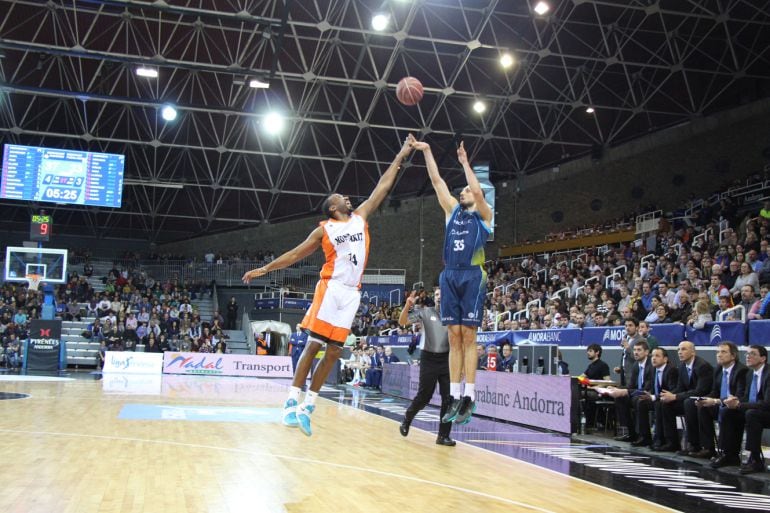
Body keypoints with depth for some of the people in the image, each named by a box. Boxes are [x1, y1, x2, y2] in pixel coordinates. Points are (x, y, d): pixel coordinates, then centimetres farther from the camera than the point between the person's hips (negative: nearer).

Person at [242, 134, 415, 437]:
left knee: (334, 351, 2)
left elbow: (382, 186, 19)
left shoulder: (360, 217, 18)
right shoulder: (324, 229, 7)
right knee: (313, 345, -9)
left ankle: (308, 406, 6)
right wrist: (264, 269, 6)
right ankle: (292, 402, -8)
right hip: (331, 288, -4)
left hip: (352, 293, 4)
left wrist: (401, 156, 19)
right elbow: (296, 254, 10)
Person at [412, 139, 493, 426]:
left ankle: (469, 398, -6)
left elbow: (478, 191, -11)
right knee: (454, 338, 3)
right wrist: (427, 152, 9)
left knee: (468, 337, -7)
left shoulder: (483, 215, 8)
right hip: (449, 277, 5)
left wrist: (465, 163, -4)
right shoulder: (452, 211, 20)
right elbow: (437, 181, 15)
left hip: (473, 277, -4)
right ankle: (455, 398, 4)